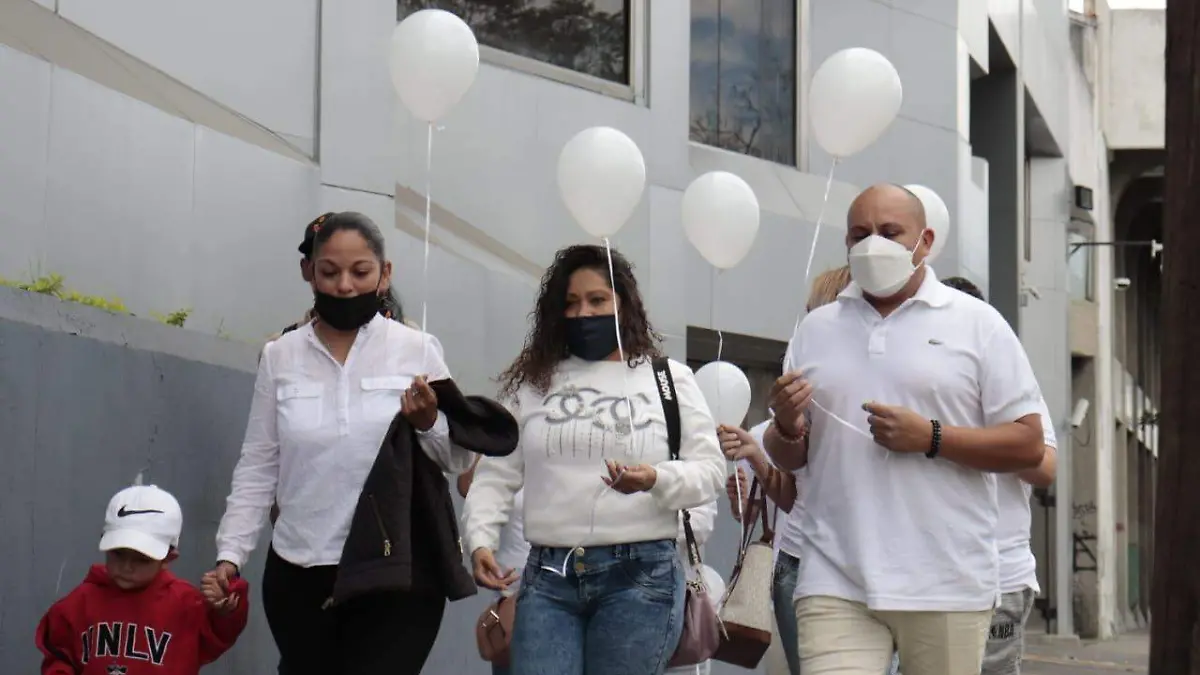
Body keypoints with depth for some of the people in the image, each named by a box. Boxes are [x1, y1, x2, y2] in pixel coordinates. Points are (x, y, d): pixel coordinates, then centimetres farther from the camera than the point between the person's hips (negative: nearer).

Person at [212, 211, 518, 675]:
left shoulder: (417, 350, 0)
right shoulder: (280, 357, 5)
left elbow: (459, 461, 4)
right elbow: (257, 467, 8)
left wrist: (429, 422, -15)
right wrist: (230, 552, 1)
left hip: (396, 576, -2)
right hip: (298, 576, 2)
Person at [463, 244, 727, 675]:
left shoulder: (669, 378, 9)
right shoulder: (532, 382, 14)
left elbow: (710, 470, 4)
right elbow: (496, 475, 13)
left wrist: (656, 479, -17)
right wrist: (480, 541, -3)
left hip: (640, 574, -2)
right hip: (548, 576, 2)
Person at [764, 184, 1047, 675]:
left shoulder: (977, 323, 4)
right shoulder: (816, 330, 14)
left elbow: (1029, 445, -1)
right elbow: (789, 459, 19)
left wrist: (930, 438, -13)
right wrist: (787, 428, -5)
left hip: (948, 584, -2)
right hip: (835, 583, 2)